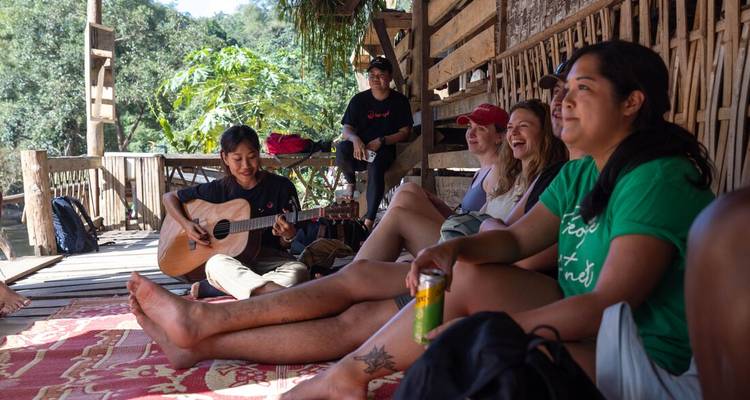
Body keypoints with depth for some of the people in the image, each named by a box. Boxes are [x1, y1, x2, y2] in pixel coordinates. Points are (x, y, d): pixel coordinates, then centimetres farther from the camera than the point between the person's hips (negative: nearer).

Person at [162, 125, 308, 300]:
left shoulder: (281, 187, 0)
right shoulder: (219, 189, 4)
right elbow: (169, 197, 15)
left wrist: (288, 236, -22)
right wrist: (186, 224, -4)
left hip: (270, 258, 0)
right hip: (232, 258, 1)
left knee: (298, 271, -33)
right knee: (216, 263, -35)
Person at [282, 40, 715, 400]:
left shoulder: (657, 180, -22)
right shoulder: (578, 174, 7)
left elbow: (607, 306, -27)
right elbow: (517, 239, 8)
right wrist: (457, 247, -13)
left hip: (644, 362, -8)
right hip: (585, 319, 8)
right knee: (465, 277, -3)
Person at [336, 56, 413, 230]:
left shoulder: (400, 101, 1)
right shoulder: (359, 100, 3)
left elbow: (405, 132, -1)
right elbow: (346, 130, -1)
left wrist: (381, 141, -17)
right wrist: (355, 139, -26)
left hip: (385, 149, -2)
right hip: (360, 147, 2)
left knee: (375, 167, -36)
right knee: (342, 148, -33)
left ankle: (369, 220, -38)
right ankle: (350, 181, 0)